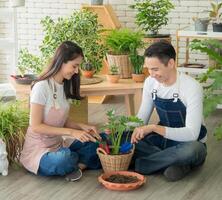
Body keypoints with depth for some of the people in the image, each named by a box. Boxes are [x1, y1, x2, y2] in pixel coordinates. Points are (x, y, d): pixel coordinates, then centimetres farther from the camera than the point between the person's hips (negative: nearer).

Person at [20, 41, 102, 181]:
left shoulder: (65, 86, 7)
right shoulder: (42, 87, -18)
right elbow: (36, 126, -19)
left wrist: (82, 127, -8)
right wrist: (71, 132, -24)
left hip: (58, 145, 7)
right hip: (38, 150, -7)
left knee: (96, 143, -12)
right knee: (64, 159, -37)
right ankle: (81, 162, -6)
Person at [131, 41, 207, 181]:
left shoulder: (192, 87, -23)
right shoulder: (150, 82, -5)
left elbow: (191, 133, -30)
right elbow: (142, 116, 4)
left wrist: (154, 128, -40)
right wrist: (136, 130, -20)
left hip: (188, 143, -5)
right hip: (163, 139, 5)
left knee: (192, 149, -41)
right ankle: (176, 163, -19)